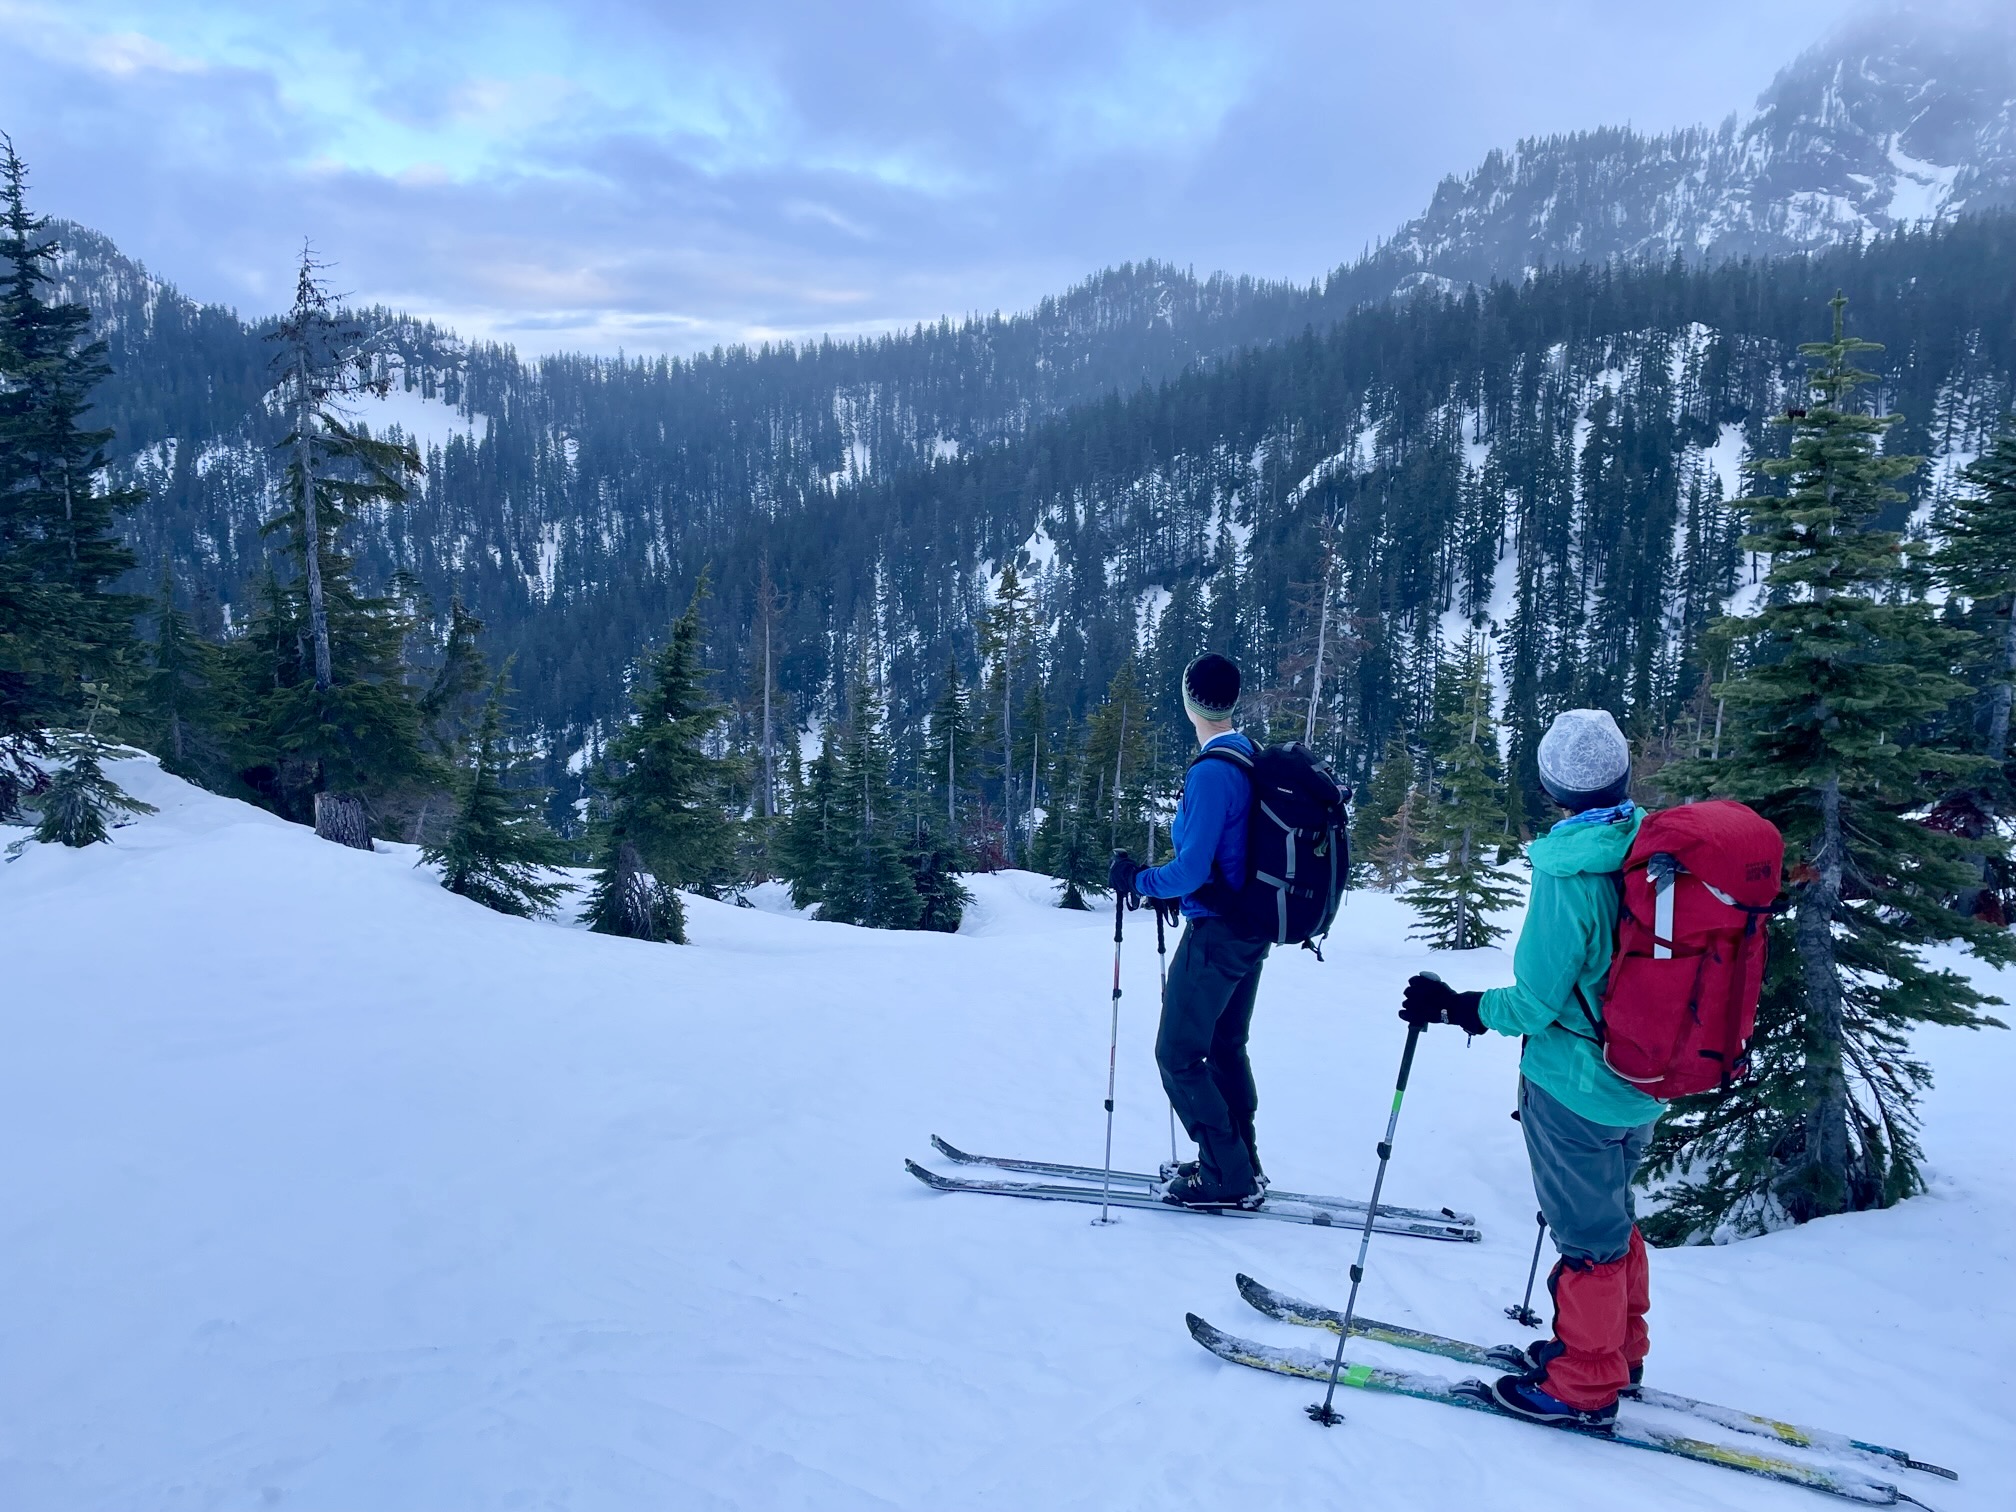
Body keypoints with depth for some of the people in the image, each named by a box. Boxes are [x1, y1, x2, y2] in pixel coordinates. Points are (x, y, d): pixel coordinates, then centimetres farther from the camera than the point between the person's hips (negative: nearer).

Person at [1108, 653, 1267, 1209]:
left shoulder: (1211, 772, -23)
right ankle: (1241, 1164, 29)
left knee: (1179, 1055, 2)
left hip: (1215, 934, -9)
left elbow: (1192, 870, -26)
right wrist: (1169, 884, 16)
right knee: (1226, 1047, 20)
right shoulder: (1253, 759, 5)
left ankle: (1229, 1178, 6)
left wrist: (1137, 879, -10)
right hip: (1252, 930, 9)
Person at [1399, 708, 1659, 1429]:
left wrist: (1456, 1006, -9)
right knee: (1613, 1214, 24)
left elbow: (1536, 1002, -21)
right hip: (1642, 1083, 7)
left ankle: (1584, 1387, 24)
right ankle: (1619, 1351, 40)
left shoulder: (1568, 874, -24)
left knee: (1587, 1234, 8)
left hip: (1574, 1087, -7)